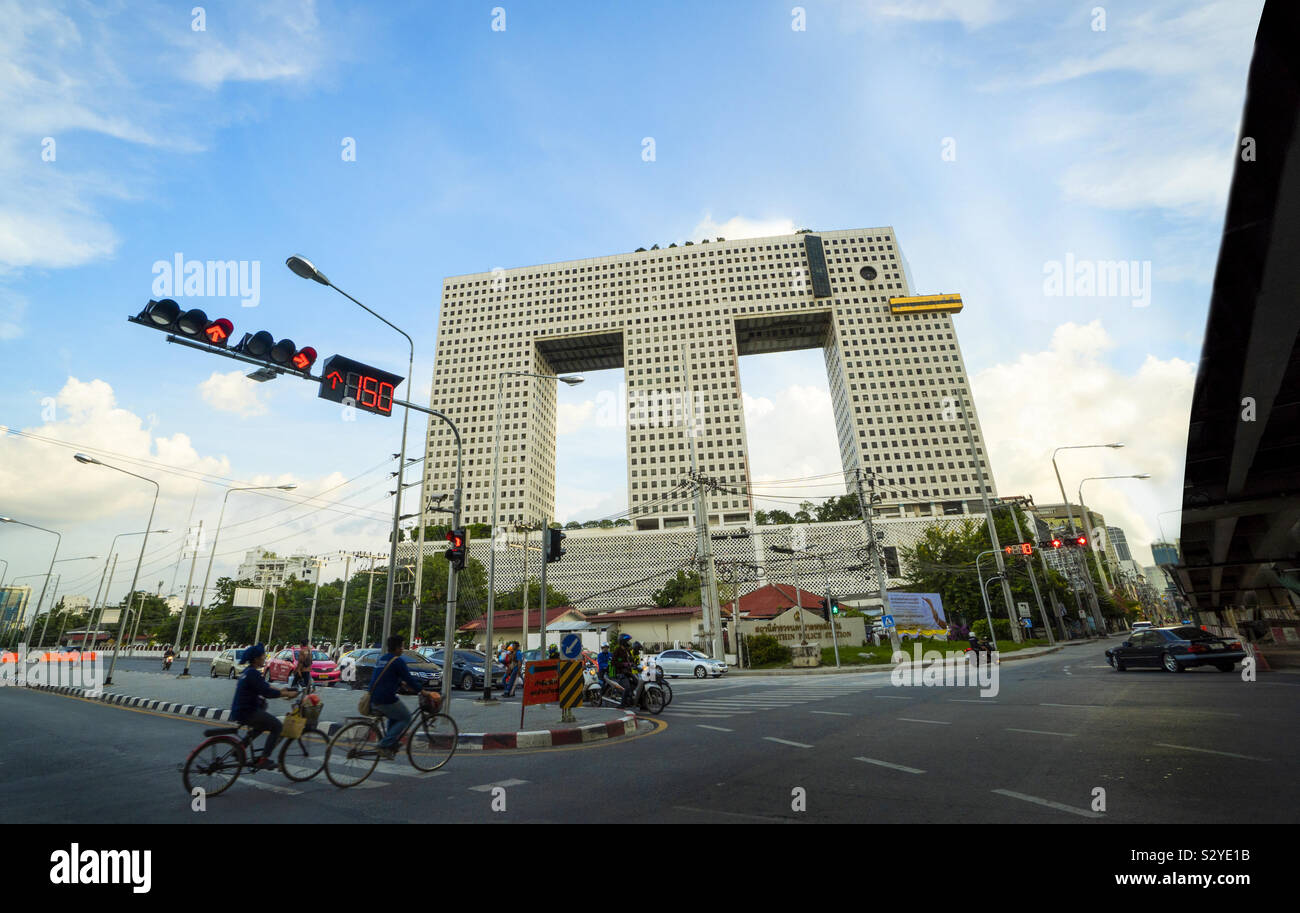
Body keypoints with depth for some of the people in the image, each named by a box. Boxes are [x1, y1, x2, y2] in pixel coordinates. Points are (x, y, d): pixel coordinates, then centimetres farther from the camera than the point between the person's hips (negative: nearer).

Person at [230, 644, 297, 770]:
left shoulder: (249, 671, 11)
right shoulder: (253, 673, -20)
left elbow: (264, 686, 21)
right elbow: (267, 692, -23)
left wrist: (280, 690, 16)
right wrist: (287, 694, -15)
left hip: (239, 710, 10)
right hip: (245, 713, -10)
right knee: (277, 726, -8)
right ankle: (263, 760, -7)